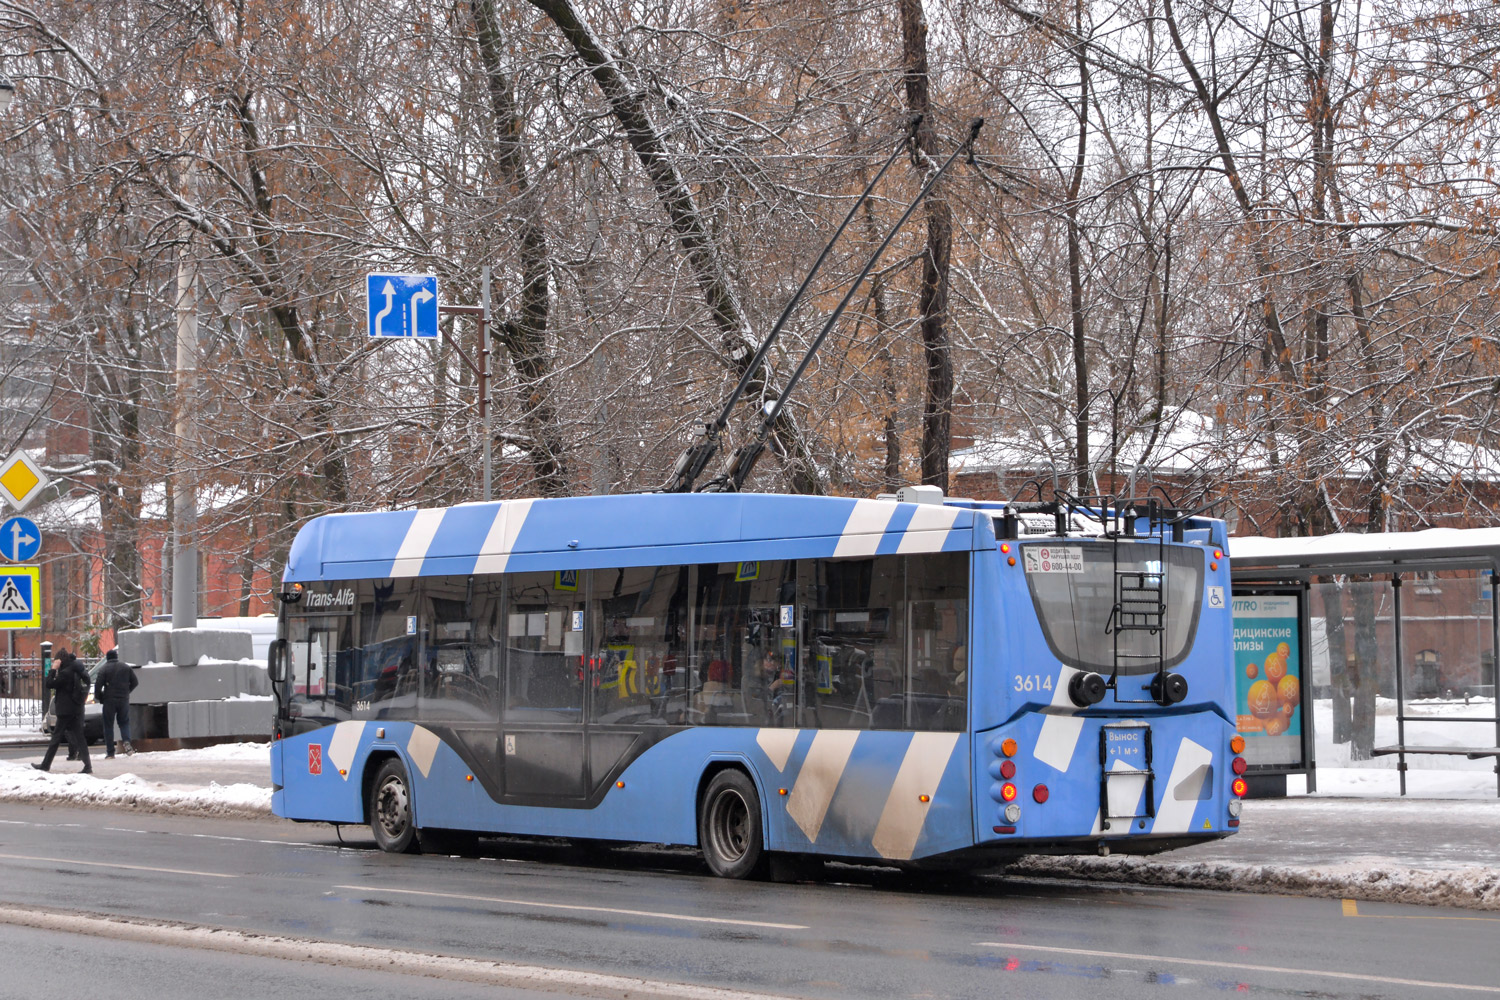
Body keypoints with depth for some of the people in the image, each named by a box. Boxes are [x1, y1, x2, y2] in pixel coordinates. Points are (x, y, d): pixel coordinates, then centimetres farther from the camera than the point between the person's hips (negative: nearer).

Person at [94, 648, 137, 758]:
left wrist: (99, 698, 3)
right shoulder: (126, 667, 6)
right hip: (124, 700, 3)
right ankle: (126, 741, -14)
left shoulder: (104, 669, -5)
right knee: (124, 722, 15)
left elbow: (98, 685, -12)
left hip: (109, 700, -3)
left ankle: (110, 753, 2)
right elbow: (135, 682, 8)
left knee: (108, 726, 5)